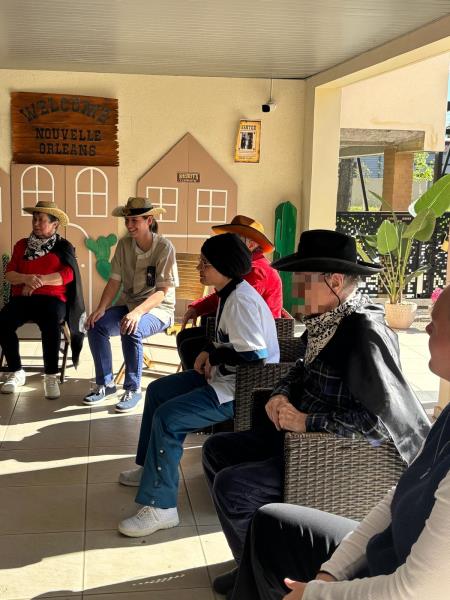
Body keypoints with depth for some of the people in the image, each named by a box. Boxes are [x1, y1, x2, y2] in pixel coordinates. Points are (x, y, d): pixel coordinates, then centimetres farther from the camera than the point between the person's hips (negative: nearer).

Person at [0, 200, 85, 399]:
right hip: (22, 297, 3)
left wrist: (39, 280, -16)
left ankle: (51, 376, -25)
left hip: (52, 298, -3)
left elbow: (68, 275, -7)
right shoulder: (22, 245, 17)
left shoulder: (64, 247, 8)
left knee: (51, 324, -37)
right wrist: (27, 278, -15)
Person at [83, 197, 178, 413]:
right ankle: (105, 383, -3)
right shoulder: (124, 244, 1)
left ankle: (133, 389, -16)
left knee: (131, 331, -34)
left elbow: (162, 291, -19)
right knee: (96, 326, -19)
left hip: (158, 308, -5)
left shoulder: (164, 247, -15)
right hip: (128, 303, 5)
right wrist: (101, 309, -15)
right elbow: (114, 281, 2)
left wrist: (138, 312, -33)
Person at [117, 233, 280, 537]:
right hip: (225, 378, 11)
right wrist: (209, 352, 2)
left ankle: (160, 507, -13)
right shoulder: (230, 294, 8)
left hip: (242, 390, -11)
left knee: (167, 417, -22)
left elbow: (255, 355, -30)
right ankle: (150, 468, 32)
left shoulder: (241, 301, -24)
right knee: (157, 390, 17)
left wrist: (213, 357, -14)